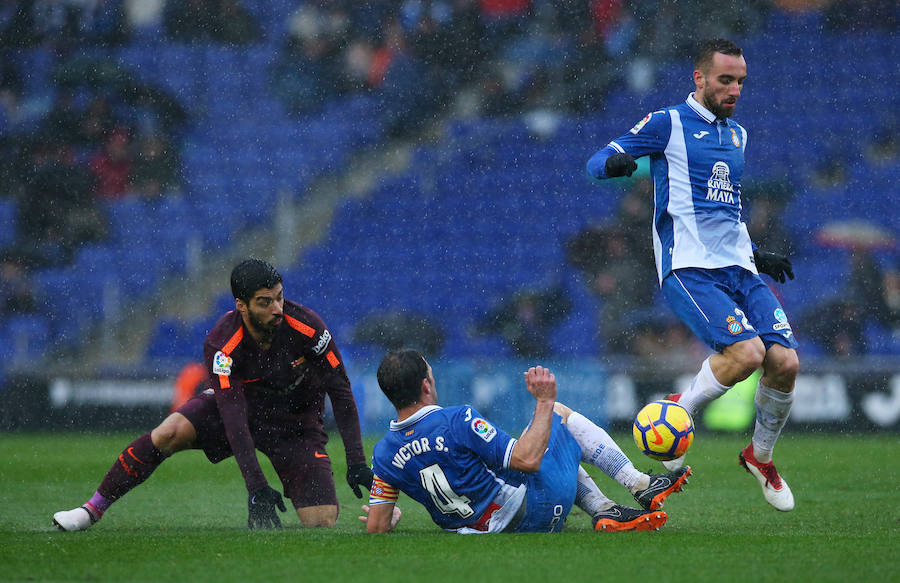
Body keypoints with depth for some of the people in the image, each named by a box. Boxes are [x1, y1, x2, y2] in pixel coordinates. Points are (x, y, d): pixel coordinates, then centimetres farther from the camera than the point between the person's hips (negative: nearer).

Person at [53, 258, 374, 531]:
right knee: (170, 432, -27)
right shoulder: (221, 344, -27)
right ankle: (92, 509, -15)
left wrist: (356, 463, -20)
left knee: (323, 521, -19)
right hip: (242, 404, 0)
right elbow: (233, 415, -33)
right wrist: (256, 486, -42)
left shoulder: (306, 326, -26)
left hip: (296, 419, 0)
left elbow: (341, 391, -16)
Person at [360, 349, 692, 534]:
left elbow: (376, 528, -3)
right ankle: (642, 485, 21)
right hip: (537, 509, -7)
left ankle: (605, 511, 15)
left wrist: (389, 518, 20)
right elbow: (528, 459, -26)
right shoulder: (458, 421, -27)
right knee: (560, 414, 19)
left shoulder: (384, 455, -8)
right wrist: (545, 402, -17)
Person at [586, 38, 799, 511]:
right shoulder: (668, 124, 2)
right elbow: (596, 162, -3)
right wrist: (614, 162, -26)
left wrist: (756, 254, 28)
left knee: (785, 361, -11)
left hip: (738, 267, 6)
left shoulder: (737, 135, 23)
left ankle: (761, 455, 14)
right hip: (689, 268, -6)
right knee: (746, 352, -27)